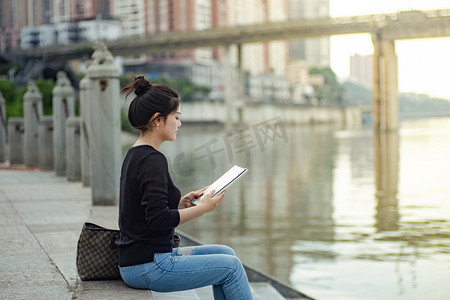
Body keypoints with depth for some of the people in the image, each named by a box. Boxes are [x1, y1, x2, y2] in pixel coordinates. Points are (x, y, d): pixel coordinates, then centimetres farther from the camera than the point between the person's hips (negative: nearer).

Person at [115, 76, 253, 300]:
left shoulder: (134, 155, 12)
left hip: (137, 259, 9)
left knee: (226, 253, 14)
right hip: (147, 267, -9)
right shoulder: (153, 160, -18)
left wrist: (182, 202, 7)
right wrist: (202, 208, -12)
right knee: (231, 266, -1)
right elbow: (158, 219, -23)